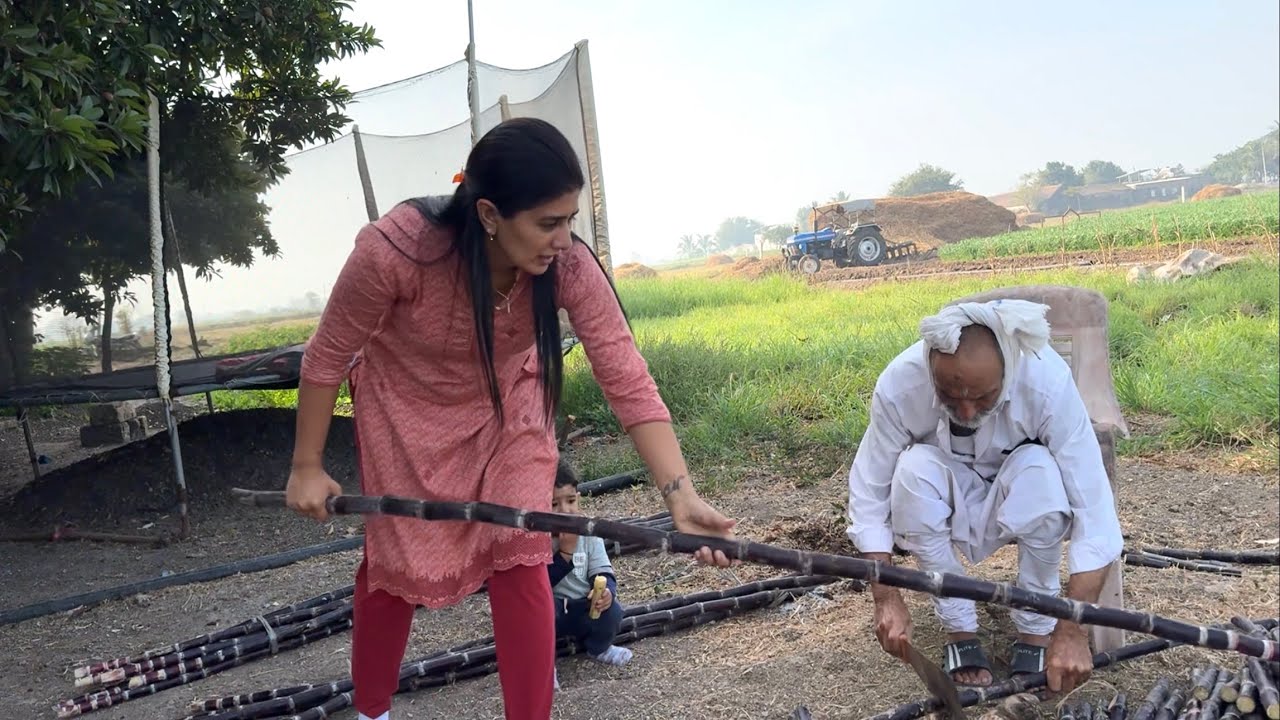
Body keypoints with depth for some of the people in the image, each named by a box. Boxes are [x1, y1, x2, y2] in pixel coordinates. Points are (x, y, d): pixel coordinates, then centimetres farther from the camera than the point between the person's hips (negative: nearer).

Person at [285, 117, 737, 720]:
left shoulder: (569, 266, -33)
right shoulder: (394, 249, -38)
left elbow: (628, 381, -33)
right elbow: (328, 355, -22)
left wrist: (679, 494, -45)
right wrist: (307, 467, -12)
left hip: (509, 404, 1)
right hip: (407, 408, -1)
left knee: (520, 562, -6)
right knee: (393, 561, 10)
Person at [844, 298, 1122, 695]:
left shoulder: (1048, 382, -33)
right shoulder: (898, 384, -29)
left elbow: (1094, 507, -32)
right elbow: (869, 493, -20)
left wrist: (1071, 630, -36)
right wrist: (887, 599, -28)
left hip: (1024, 507, -1)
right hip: (950, 512, 1)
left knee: (1041, 469, -34)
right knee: (913, 468, -32)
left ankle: (1036, 627, -11)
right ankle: (959, 629, -12)